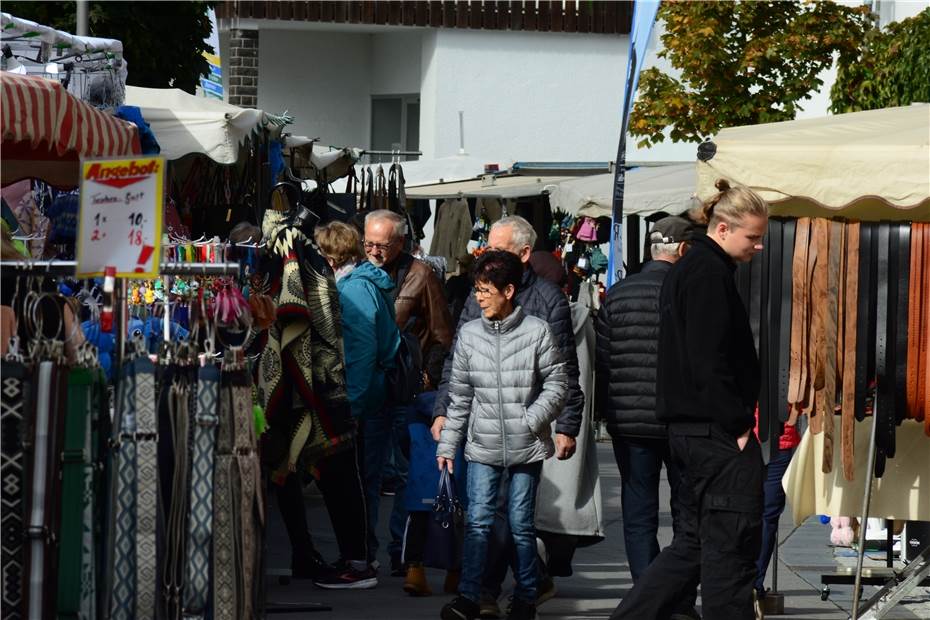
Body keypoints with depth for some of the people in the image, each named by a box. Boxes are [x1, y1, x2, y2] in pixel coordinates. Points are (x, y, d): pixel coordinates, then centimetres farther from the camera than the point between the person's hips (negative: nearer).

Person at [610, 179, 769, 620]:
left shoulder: (686, 269, 18)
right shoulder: (709, 273, -13)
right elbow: (710, 362, -21)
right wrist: (738, 425, -16)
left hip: (689, 430, 10)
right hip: (719, 434, -10)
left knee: (693, 544, 14)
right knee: (732, 550, -4)